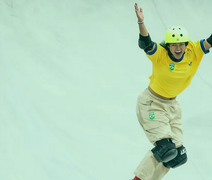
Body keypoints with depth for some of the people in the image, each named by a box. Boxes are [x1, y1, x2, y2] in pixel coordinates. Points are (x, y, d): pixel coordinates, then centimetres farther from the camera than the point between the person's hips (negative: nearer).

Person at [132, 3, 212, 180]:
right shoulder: (160, 54, -24)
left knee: (178, 155, 6)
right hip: (151, 104, -6)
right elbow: (145, 44, -40)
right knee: (166, 149, -17)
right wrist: (141, 23, -59)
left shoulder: (193, 51, -12)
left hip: (172, 105, 6)